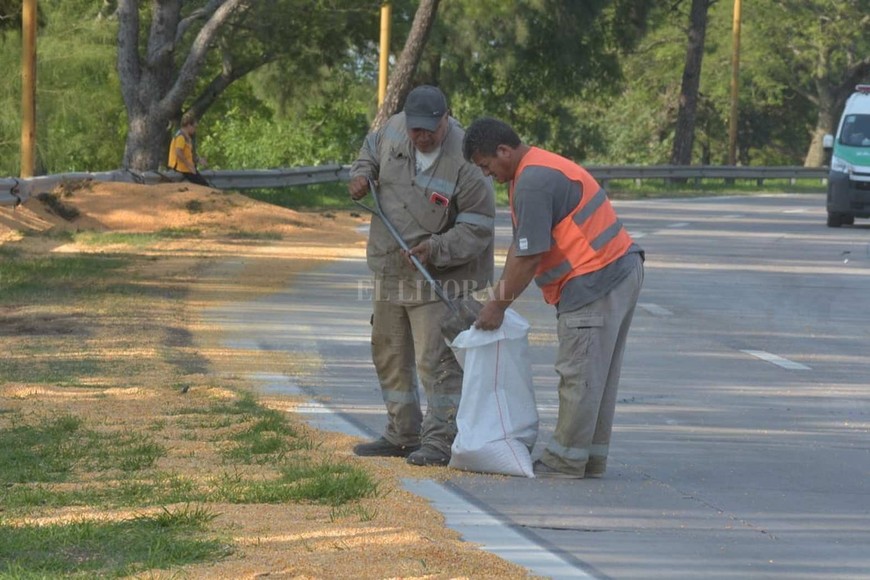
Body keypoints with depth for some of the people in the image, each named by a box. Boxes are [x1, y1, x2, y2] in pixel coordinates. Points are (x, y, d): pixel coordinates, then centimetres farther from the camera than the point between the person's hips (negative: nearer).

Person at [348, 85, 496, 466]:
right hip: (390, 270, 8)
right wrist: (363, 174, -1)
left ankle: (439, 441, -6)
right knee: (390, 355, 15)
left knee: (437, 360, -11)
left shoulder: (465, 162, -24)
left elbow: (477, 227, -21)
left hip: (439, 274, -7)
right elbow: (372, 148, 19)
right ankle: (403, 434, 27)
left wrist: (438, 248, -34)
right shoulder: (396, 128, -6)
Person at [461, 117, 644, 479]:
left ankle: (566, 460, 1)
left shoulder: (533, 184, -17)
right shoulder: (539, 169, 17)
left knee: (579, 375, -4)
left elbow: (529, 257, -17)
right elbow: (520, 245, 20)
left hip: (595, 282, -11)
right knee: (597, 374, 13)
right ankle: (591, 457, 19)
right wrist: (499, 293, 15)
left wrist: (499, 304, -7)